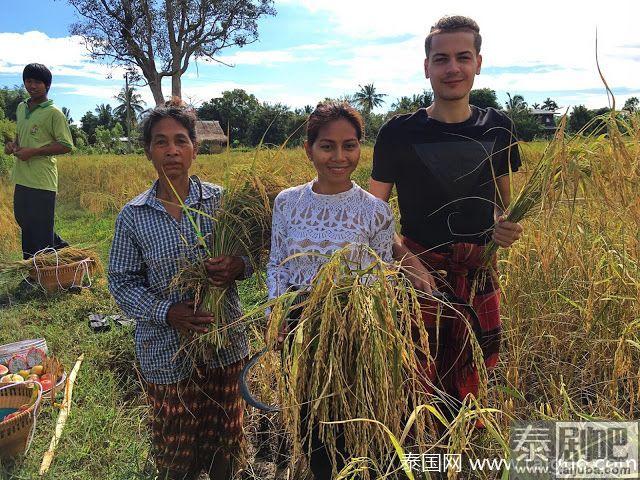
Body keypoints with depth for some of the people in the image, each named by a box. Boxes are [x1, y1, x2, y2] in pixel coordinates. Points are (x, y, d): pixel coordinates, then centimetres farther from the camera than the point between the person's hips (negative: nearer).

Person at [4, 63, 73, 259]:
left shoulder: (53, 113, -8)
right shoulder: (21, 108, 14)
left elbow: (66, 146, -12)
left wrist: (32, 152, -16)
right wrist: (13, 145, 6)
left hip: (42, 180, -8)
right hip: (21, 178, 8)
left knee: (40, 227, -2)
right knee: (23, 219, 18)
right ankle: (58, 245, 34)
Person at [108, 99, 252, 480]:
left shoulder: (220, 200, -6)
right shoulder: (133, 216, -5)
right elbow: (121, 281, -2)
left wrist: (238, 266, -22)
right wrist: (166, 313, -18)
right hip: (166, 350, 0)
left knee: (226, 432, 19)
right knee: (176, 446, 15)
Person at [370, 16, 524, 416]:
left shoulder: (497, 129, 4)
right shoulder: (399, 134, -7)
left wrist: (503, 226, -6)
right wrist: (409, 262, -18)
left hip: (479, 275, 4)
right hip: (420, 272, -3)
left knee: (469, 389, 16)